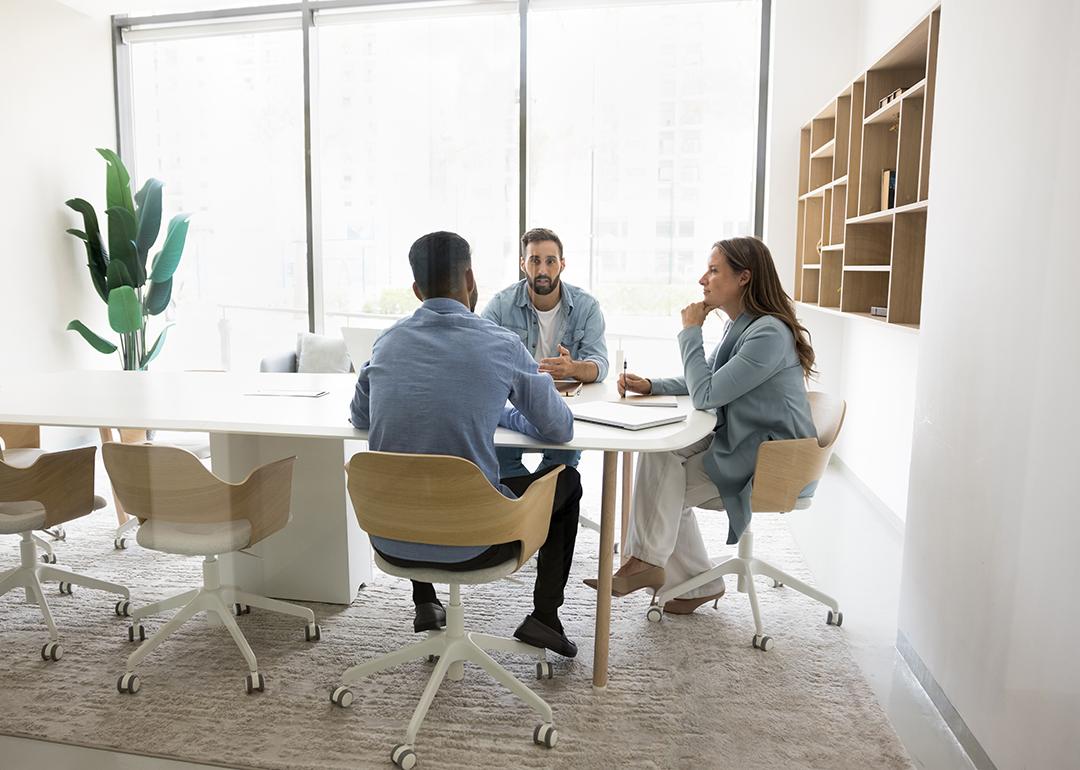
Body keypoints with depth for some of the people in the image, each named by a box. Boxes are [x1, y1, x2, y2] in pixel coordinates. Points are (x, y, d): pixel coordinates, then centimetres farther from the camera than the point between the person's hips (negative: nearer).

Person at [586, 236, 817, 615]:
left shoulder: (769, 334, -23)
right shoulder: (741, 325, 9)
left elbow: (705, 395, -24)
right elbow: (705, 382, 19)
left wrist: (691, 331, -14)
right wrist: (650, 385, 3)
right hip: (739, 445, 9)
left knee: (664, 483, -14)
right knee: (657, 453, -6)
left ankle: (648, 563, 9)